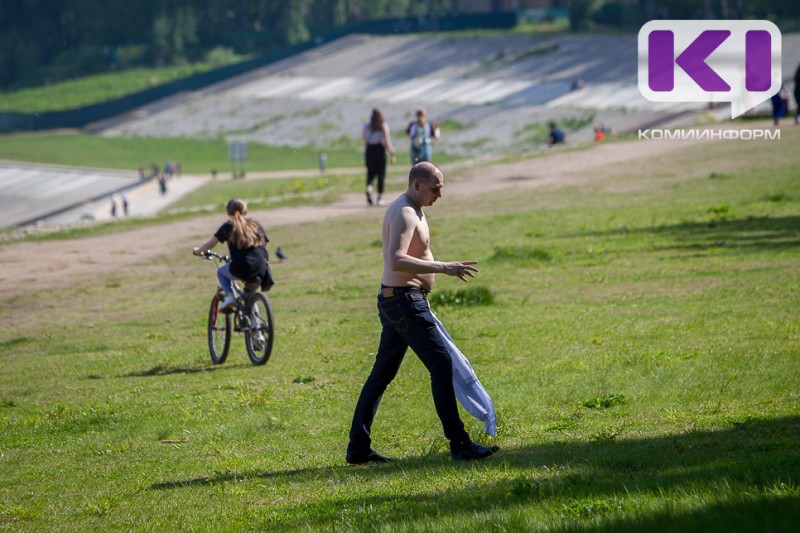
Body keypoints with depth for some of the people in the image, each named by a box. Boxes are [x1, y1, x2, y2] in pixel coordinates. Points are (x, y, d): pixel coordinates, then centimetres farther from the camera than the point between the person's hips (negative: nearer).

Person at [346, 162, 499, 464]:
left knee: (382, 373, 11)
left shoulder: (410, 211, 17)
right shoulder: (404, 213, -16)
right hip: (404, 299, -11)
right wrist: (443, 268, -31)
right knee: (442, 365, -10)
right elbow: (396, 260, -30)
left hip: (395, 300, 11)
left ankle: (358, 448, 14)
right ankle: (458, 444, -10)